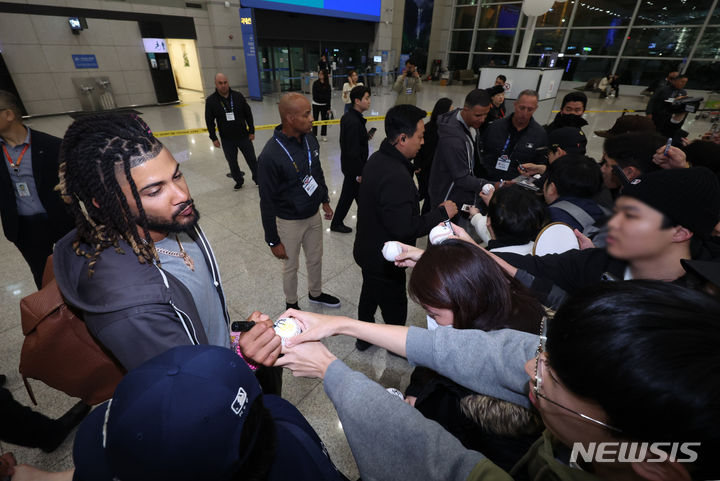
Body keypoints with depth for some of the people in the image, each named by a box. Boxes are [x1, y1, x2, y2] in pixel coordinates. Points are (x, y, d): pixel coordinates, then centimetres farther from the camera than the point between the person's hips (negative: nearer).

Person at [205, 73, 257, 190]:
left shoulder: (238, 96, -5)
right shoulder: (211, 100, -6)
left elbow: (248, 114, 2)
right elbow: (209, 121, 0)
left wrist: (251, 131, 2)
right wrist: (214, 138, -2)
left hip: (243, 136, 0)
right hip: (227, 140, 0)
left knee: (252, 159, 7)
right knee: (232, 163, 10)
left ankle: (258, 179, 25)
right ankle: (239, 181, 30)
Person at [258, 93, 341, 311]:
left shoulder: (310, 139, -6)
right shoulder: (271, 155, -27)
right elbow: (267, 202, -20)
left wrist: (325, 200, 18)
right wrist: (273, 241, -15)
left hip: (314, 215, 6)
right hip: (290, 222, -6)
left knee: (316, 258, 23)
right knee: (291, 266, 16)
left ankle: (316, 293, 50)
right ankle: (291, 304, 42)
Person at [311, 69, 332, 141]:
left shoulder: (327, 85, 0)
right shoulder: (316, 83, -1)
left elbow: (329, 97, -2)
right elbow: (314, 94, -5)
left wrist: (328, 108, -7)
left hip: (324, 105, 1)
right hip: (316, 104, 0)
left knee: (324, 120, 5)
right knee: (315, 120, 2)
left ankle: (324, 135, 17)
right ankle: (314, 135, 11)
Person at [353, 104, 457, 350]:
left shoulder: (377, 159, -1)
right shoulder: (396, 177, -33)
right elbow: (404, 228, -31)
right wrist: (441, 213, -21)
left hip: (367, 250, 10)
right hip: (384, 259, -9)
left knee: (370, 293, 28)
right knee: (395, 306, 15)